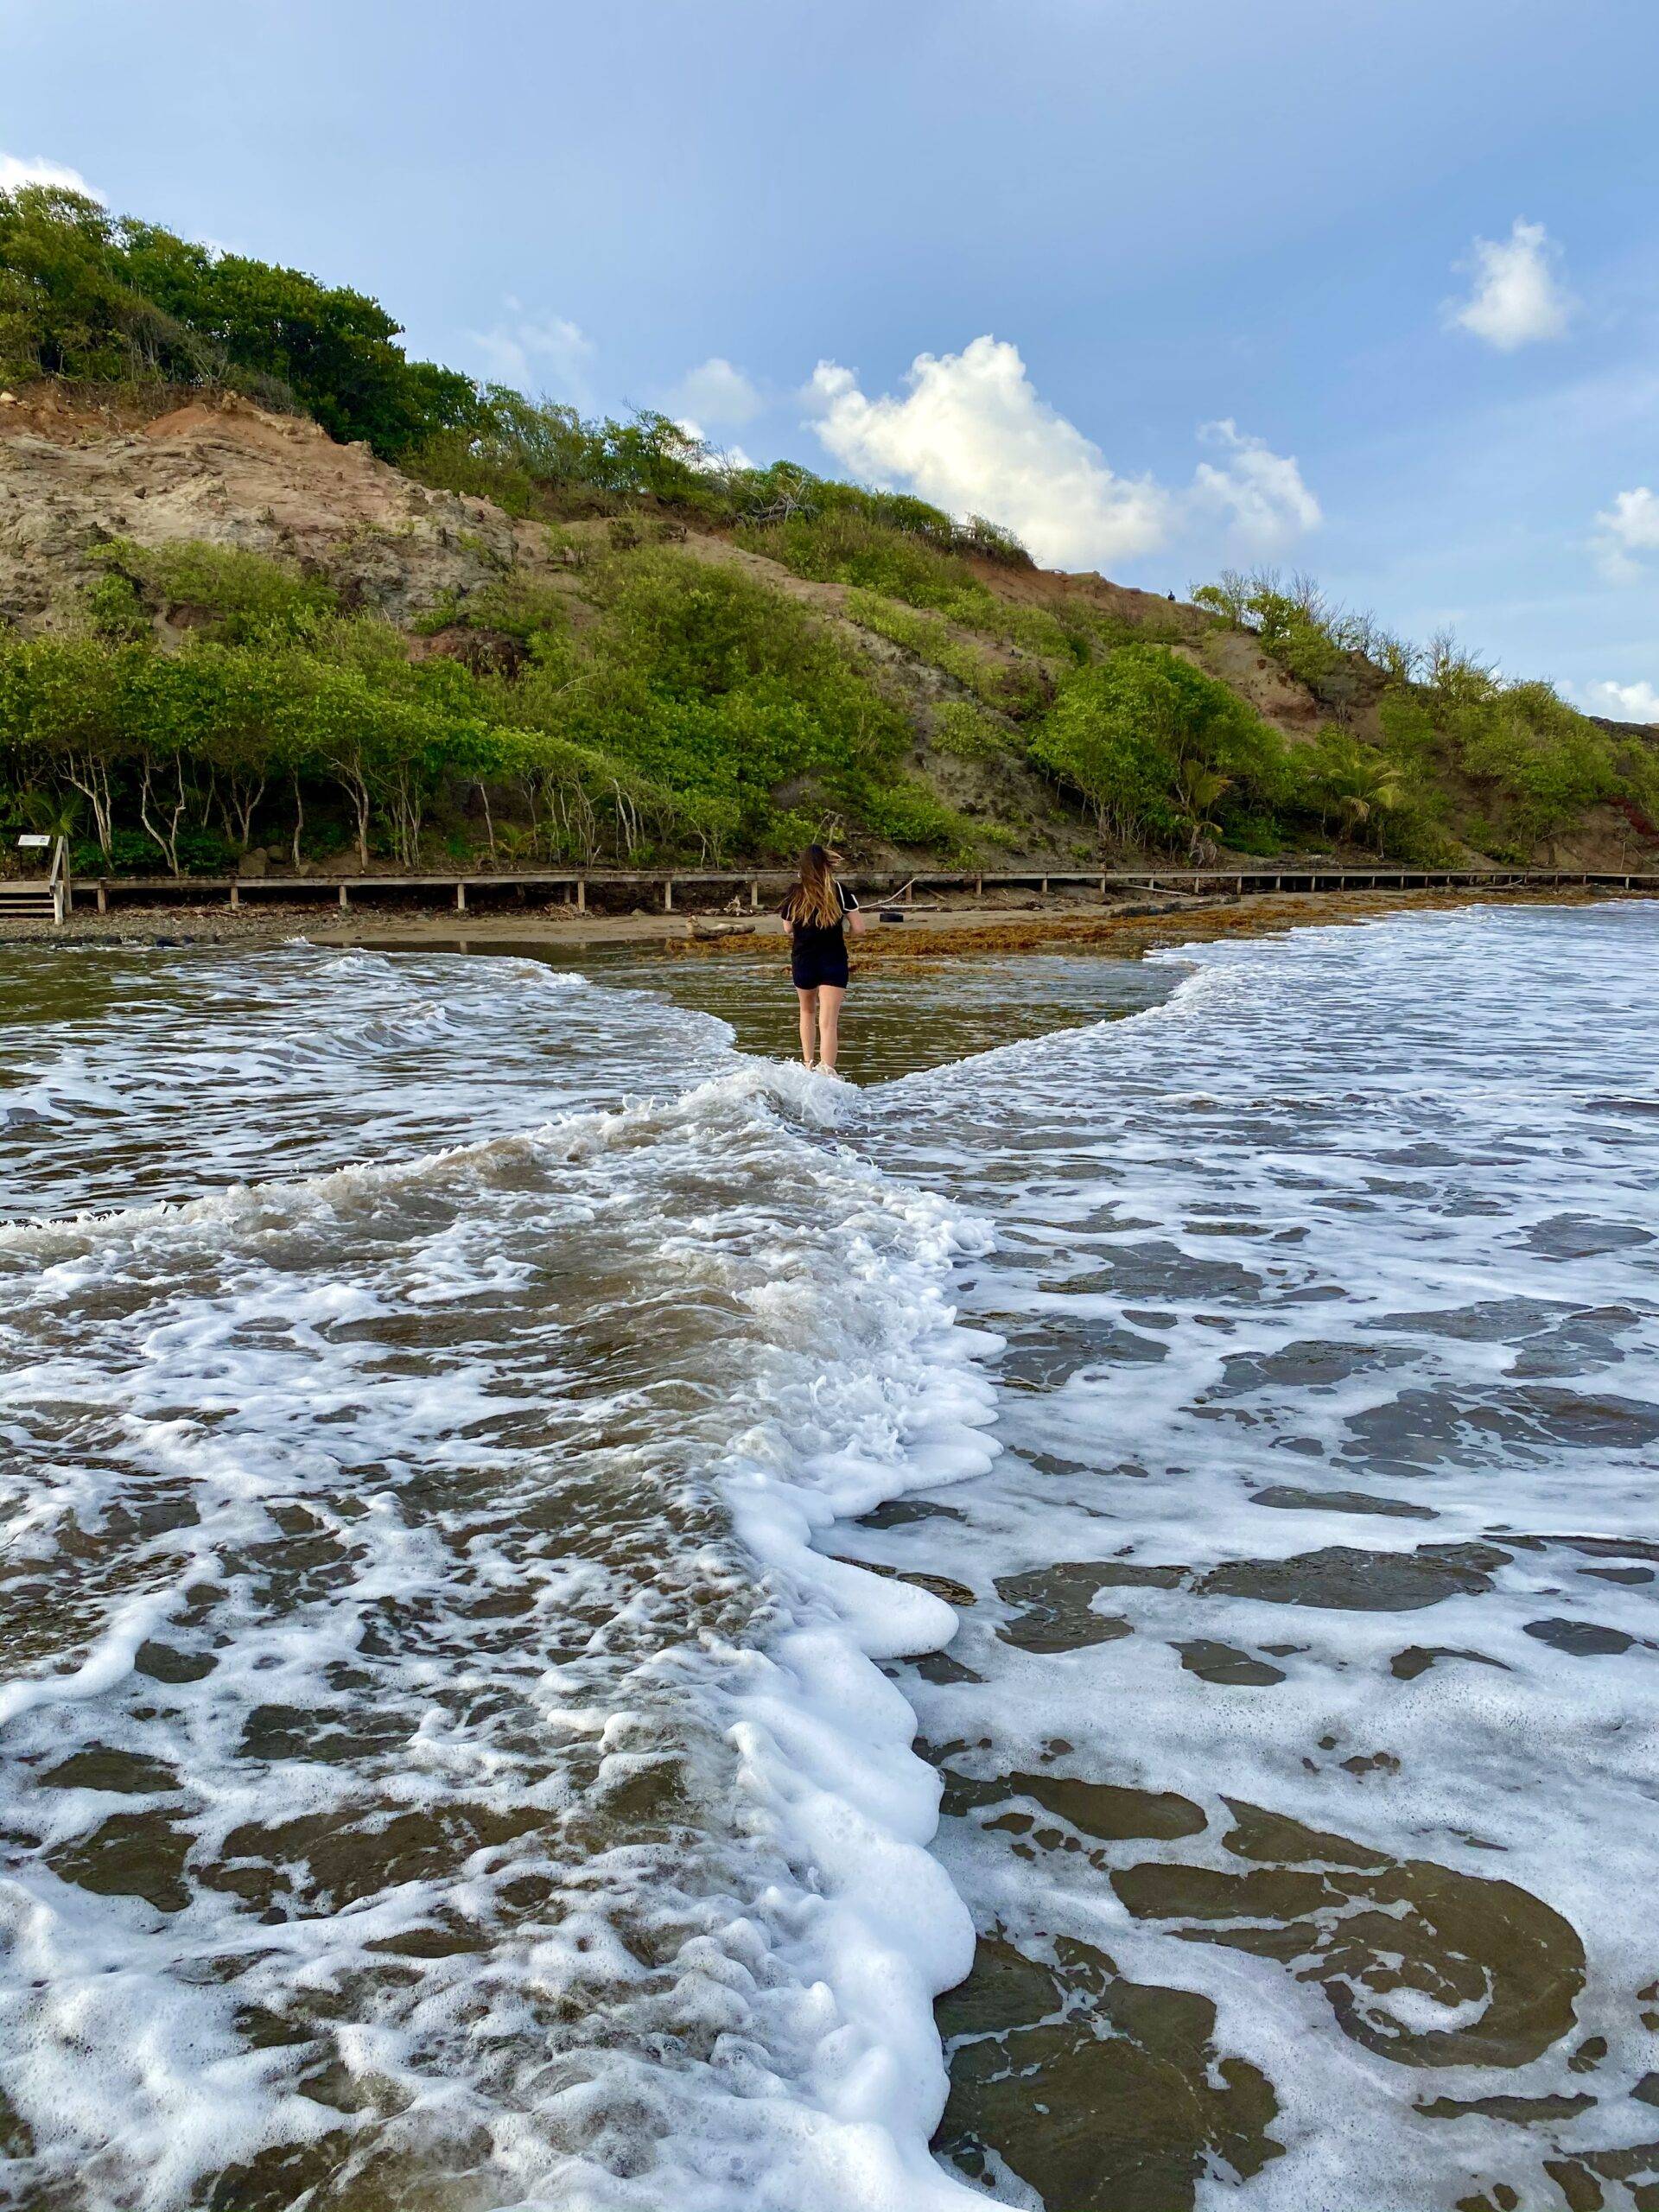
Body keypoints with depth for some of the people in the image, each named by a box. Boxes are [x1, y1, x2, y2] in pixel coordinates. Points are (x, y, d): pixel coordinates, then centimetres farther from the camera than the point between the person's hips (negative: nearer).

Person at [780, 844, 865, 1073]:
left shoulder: (794, 894, -2)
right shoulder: (840, 893, -5)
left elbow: (788, 929, 10)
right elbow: (858, 928, -4)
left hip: (803, 961, 2)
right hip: (834, 961, -2)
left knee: (808, 1012, 26)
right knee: (828, 1022, -7)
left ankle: (808, 1065, 27)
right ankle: (826, 1072, -21)